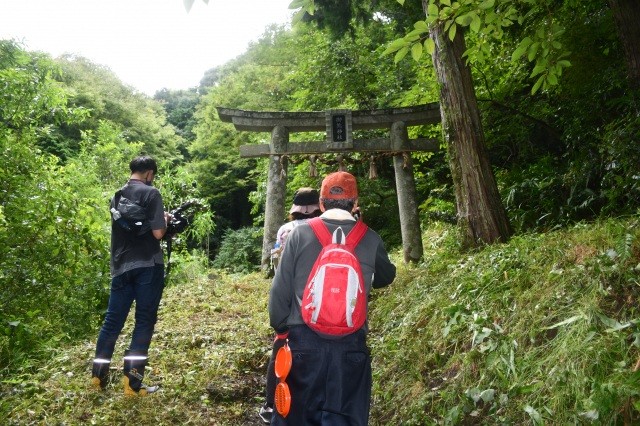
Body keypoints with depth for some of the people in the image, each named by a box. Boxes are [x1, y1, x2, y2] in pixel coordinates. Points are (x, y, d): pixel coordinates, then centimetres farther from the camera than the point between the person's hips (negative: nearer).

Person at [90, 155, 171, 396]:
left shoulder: (117, 196, 13)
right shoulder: (151, 193, -8)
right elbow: (157, 232, -16)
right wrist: (165, 220, 5)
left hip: (121, 267, 6)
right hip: (147, 267, -6)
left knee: (112, 320, 14)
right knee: (144, 322, 1)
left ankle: (98, 376, 22)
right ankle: (132, 383, 3)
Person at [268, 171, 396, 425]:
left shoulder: (300, 234, -3)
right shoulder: (371, 239, -1)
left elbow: (281, 289, -2)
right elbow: (385, 278, 18)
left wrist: (280, 328, 10)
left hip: (303, 340, 0)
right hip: (351, 344, 0)